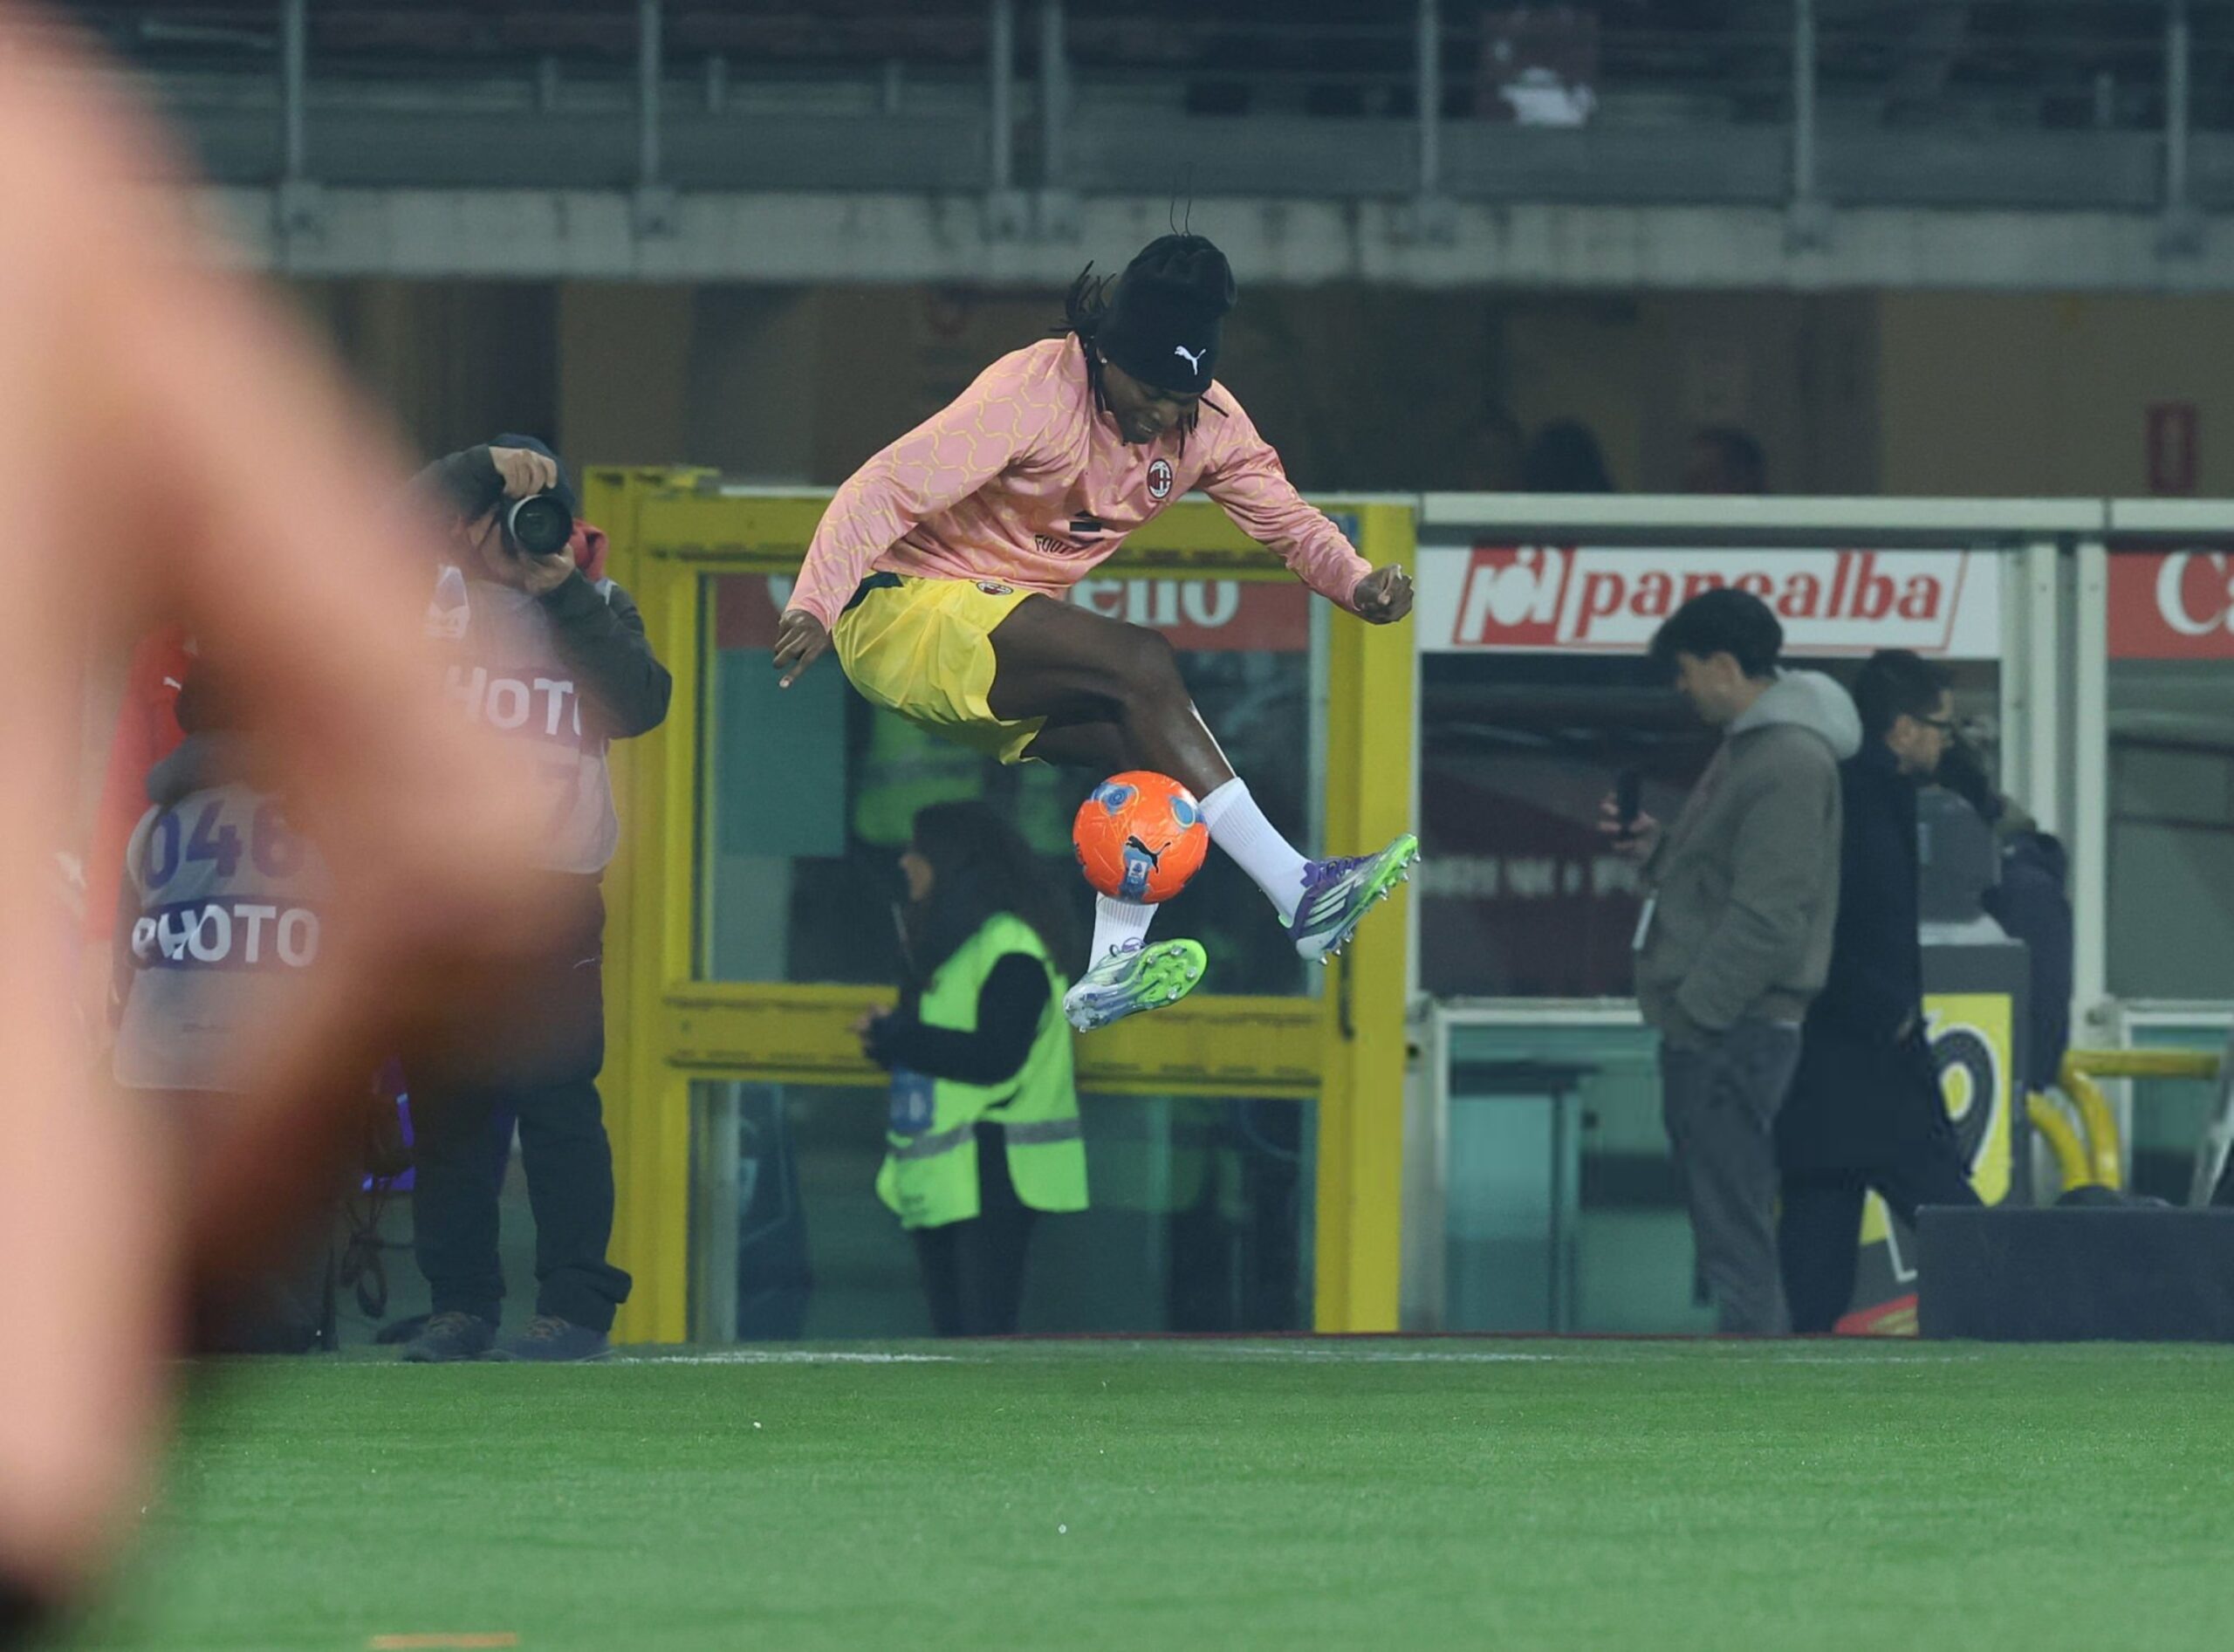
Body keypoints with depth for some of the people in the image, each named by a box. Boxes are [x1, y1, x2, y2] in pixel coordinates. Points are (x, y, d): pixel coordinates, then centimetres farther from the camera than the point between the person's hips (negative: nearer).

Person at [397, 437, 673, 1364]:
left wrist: (566, 592, -8)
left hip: (552, 893, -1)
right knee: (446, 1103, 3)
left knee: (557, 1098, -6)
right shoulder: (432, 596, 8)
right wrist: (480, 467, -14)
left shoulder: (595, 611, 10)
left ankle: (576, 1305, -4)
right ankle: (460, 1303, 8)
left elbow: (642, 704, -6)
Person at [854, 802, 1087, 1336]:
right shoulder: (947, 945, 18)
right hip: (937, 1177, 10)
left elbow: (994, 1059, -21)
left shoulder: (1010, 948, -11)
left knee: (984, 1336, -13)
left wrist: (896, 1038, -16)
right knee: (950, 1332, 8)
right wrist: (889, 1038, 0)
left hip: (990, 1177, -10)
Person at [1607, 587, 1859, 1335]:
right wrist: (1656, 850, 8)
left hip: (1732, 1036, -11)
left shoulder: (1790, 764, -15)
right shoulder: (1746, 747, 18)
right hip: (1707, 1030, 11)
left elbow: (1767, 915, -21)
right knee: (1730, 1238, 13)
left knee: (1735, 1238, -11)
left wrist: (1698, 1009, -20)